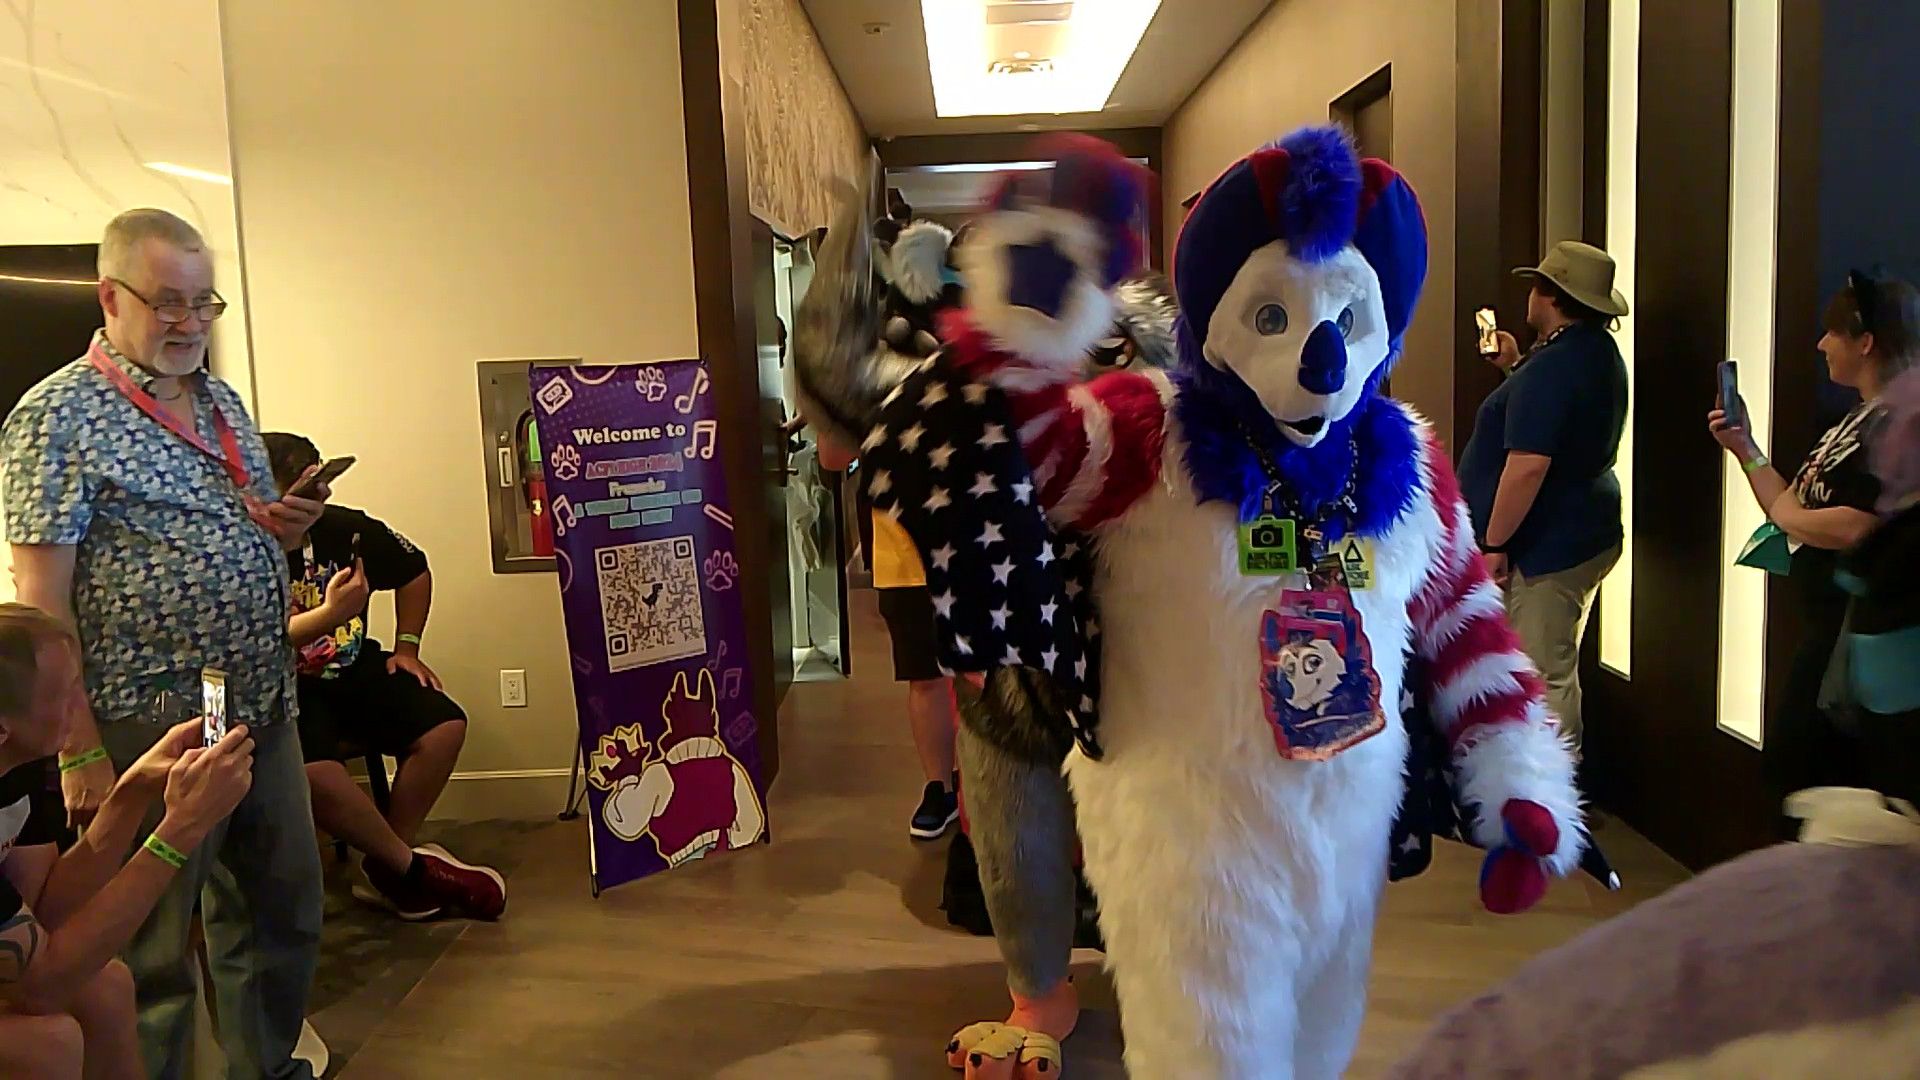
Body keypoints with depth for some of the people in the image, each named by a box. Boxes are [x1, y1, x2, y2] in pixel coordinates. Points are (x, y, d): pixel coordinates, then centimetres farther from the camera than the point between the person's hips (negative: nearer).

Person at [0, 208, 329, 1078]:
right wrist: (81, 752, -17)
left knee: (284, 912, 17)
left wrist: (288, 525, -1)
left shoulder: (224, 402, 12)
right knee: (153, 950, 6)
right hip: (152, 727, -7)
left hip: (266, 709, 7)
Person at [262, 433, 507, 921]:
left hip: (353, 670, 5)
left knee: (444, 725, -15)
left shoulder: (346, 528, -4)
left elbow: (415, 571, 14)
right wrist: (329, 614, -39)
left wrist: (406, 647, 11)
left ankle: (385, 871, -2)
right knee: (313, 770, -34)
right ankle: (411, 868, -9)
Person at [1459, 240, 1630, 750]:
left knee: (1547, 676, -3)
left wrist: (1494, 545, -22)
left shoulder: (1551, 368, -22)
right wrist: (1515, 368, 20)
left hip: (1548, 547, -11)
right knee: (1556, 668, 20)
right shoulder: (1599, 352, 11)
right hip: (1589, 535, 11)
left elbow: (1528, 465, -28)